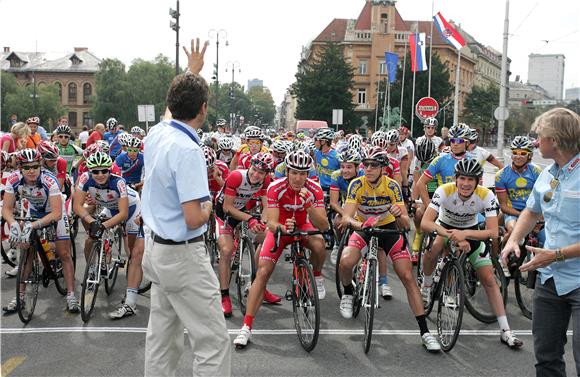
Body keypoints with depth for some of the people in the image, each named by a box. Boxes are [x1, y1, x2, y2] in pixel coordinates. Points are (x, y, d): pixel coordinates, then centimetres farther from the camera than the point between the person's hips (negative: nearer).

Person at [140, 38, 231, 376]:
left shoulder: (157, 133, 1)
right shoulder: (187, 150, -24)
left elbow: (175, 106, 26)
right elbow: (193, 219, -27)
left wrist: (192, 72, 36)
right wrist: (209, 207, -5)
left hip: (156, 248, 9)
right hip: (183, 256, -9)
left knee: (162, 337, 17)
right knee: (214, 341, -1)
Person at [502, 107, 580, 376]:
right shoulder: (546, 175, 7)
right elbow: (532, 212, 23)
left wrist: (557, 255, -23)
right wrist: (513, 240, 8)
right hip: (549, 277, 7)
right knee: (545, 354, 17)